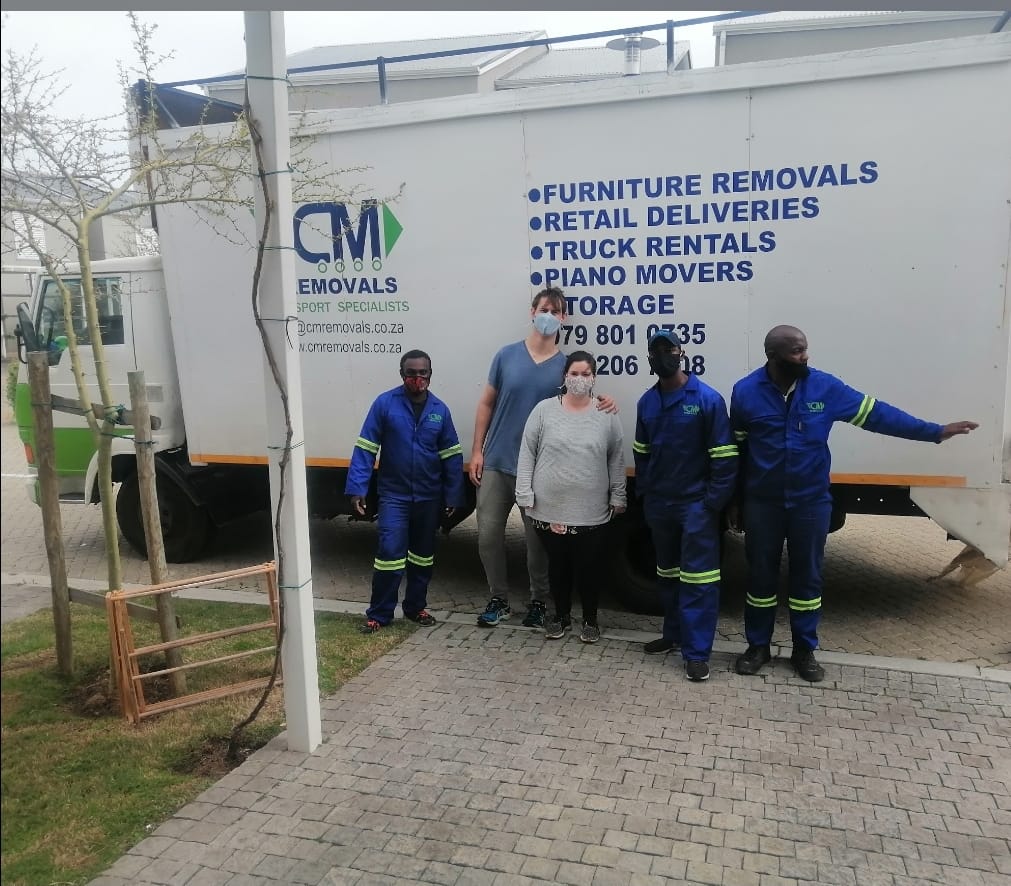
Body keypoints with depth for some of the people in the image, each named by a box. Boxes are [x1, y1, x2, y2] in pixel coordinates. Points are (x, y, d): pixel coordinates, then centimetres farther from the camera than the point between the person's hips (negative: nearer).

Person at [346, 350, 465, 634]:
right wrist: (357, 488, -15)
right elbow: (365, 448, -8)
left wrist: (453, 495, 1)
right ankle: (378, 614, 7)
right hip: (394, 495, -3)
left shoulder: (440, 410, -1)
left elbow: (452, 456, 4)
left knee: (423, 555, 15)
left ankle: (416, 607, 32)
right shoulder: (385, 403, -9)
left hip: (429, 497, 4)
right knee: (390, 553, -8)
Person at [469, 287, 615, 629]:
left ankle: (538, 601, 26)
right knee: (488, 534, 4)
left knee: (537, 539, 7)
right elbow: (486, 405, 6)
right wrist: (477, 451, 0)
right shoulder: (507, 355, 2)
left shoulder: (566, 365, 1)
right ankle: (499, 600, 22)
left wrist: (603, 403, -18)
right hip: (497, 463, 1)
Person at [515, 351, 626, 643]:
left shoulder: (607, 416, 2)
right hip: (549, 509, 0)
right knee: (557, 565, 12)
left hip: (591, 512, 0)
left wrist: (617, 498, 5)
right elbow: (527, 455, 0)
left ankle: (590, 620, 28)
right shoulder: (544, 410, -1)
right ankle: (561, 616, 31)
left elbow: (616, 461, 6)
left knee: (588, 567, 8)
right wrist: (525, 495, -4)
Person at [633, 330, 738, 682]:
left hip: (696, 504, -6)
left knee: (698, 577, -4)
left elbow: (724, 456, -12)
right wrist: (644, 494, 11)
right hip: (659, 504, 6)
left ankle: (697, 652, 3)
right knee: (667, 573, 18)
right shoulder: (647, 402, 6)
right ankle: (674, 633, 34)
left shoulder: (708, 399, -12)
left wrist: (715, 501, -16)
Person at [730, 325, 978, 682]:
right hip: (762, 502, -1)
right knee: (761, 574, 9)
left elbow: (875, 413, -2)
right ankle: (758, 647, 25)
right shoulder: (746, 392, -7)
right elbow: (735, 449, 0)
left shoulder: (824, 386, -6)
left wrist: (935, 431, -3)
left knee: (807, 576, 9)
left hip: (810, 501, 1)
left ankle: (804, 651, 25)